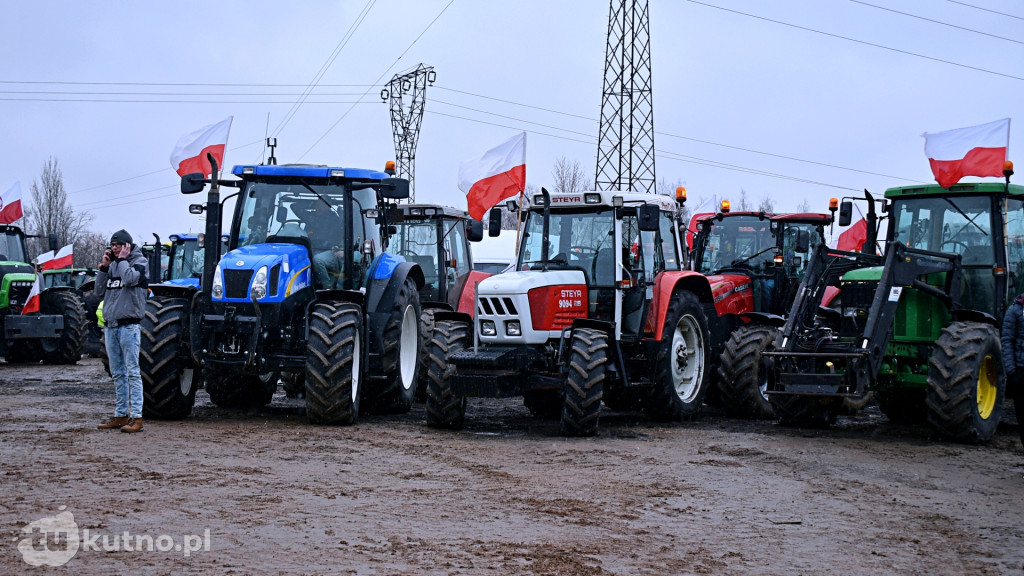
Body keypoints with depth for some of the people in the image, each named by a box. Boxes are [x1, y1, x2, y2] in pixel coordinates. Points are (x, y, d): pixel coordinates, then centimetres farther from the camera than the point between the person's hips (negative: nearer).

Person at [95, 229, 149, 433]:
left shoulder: (139, 261, -2)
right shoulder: (113, 265, 16)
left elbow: (131, 278, -21)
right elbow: (100, 290, 12)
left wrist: (122, 260, -8)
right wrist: (104, 266, 3)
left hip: (129, 326, -7)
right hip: (111, 325, 7)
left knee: (132, 371, -8)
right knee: (117, 373, 11)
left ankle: (136, 417, -9)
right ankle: (121, 415, 16)